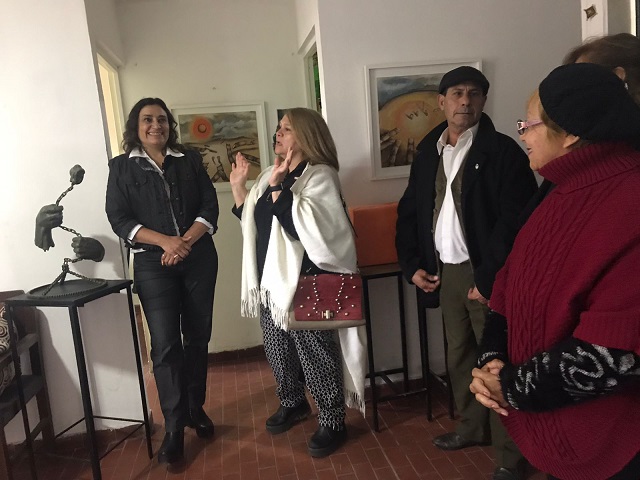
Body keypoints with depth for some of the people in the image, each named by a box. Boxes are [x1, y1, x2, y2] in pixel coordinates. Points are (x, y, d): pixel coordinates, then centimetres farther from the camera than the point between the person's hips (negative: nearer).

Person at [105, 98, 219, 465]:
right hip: (153, 264, -2)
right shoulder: (121, 167, 5)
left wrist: (186, 242, -15)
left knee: (198, 337, 9)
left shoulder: (190, 160, 9)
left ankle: (196, 408, 26)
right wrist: (165, 241, -17)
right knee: (165, 344, -5)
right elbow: (119, 219, -4)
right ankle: (174, 426, 6)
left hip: (199, 258, 2)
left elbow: (210, 207, 2)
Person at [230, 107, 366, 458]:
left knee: (315, 353, 1)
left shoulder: (320, 177, -11)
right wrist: (238, 186, 9)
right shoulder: (271, 176, 12)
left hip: (306, 283, -8)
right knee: (278, 350, 18)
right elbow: (251, 221, 19)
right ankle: (292, 404, 39)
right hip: (272, 280, 8)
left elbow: (299, 227, -25)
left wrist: (278, 187, -28)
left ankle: (332, 423, 18)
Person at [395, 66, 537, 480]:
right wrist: (412, 265, 5)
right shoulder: (428, 154, 10)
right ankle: (472, 427, 37)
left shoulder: (502, 151, -8)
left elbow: (516, 220, -16)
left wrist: (489, 278, -19)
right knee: (460, 355, 17)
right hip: (445, 271, 6)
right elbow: (409, 212, 14)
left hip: (486, 274, -6)